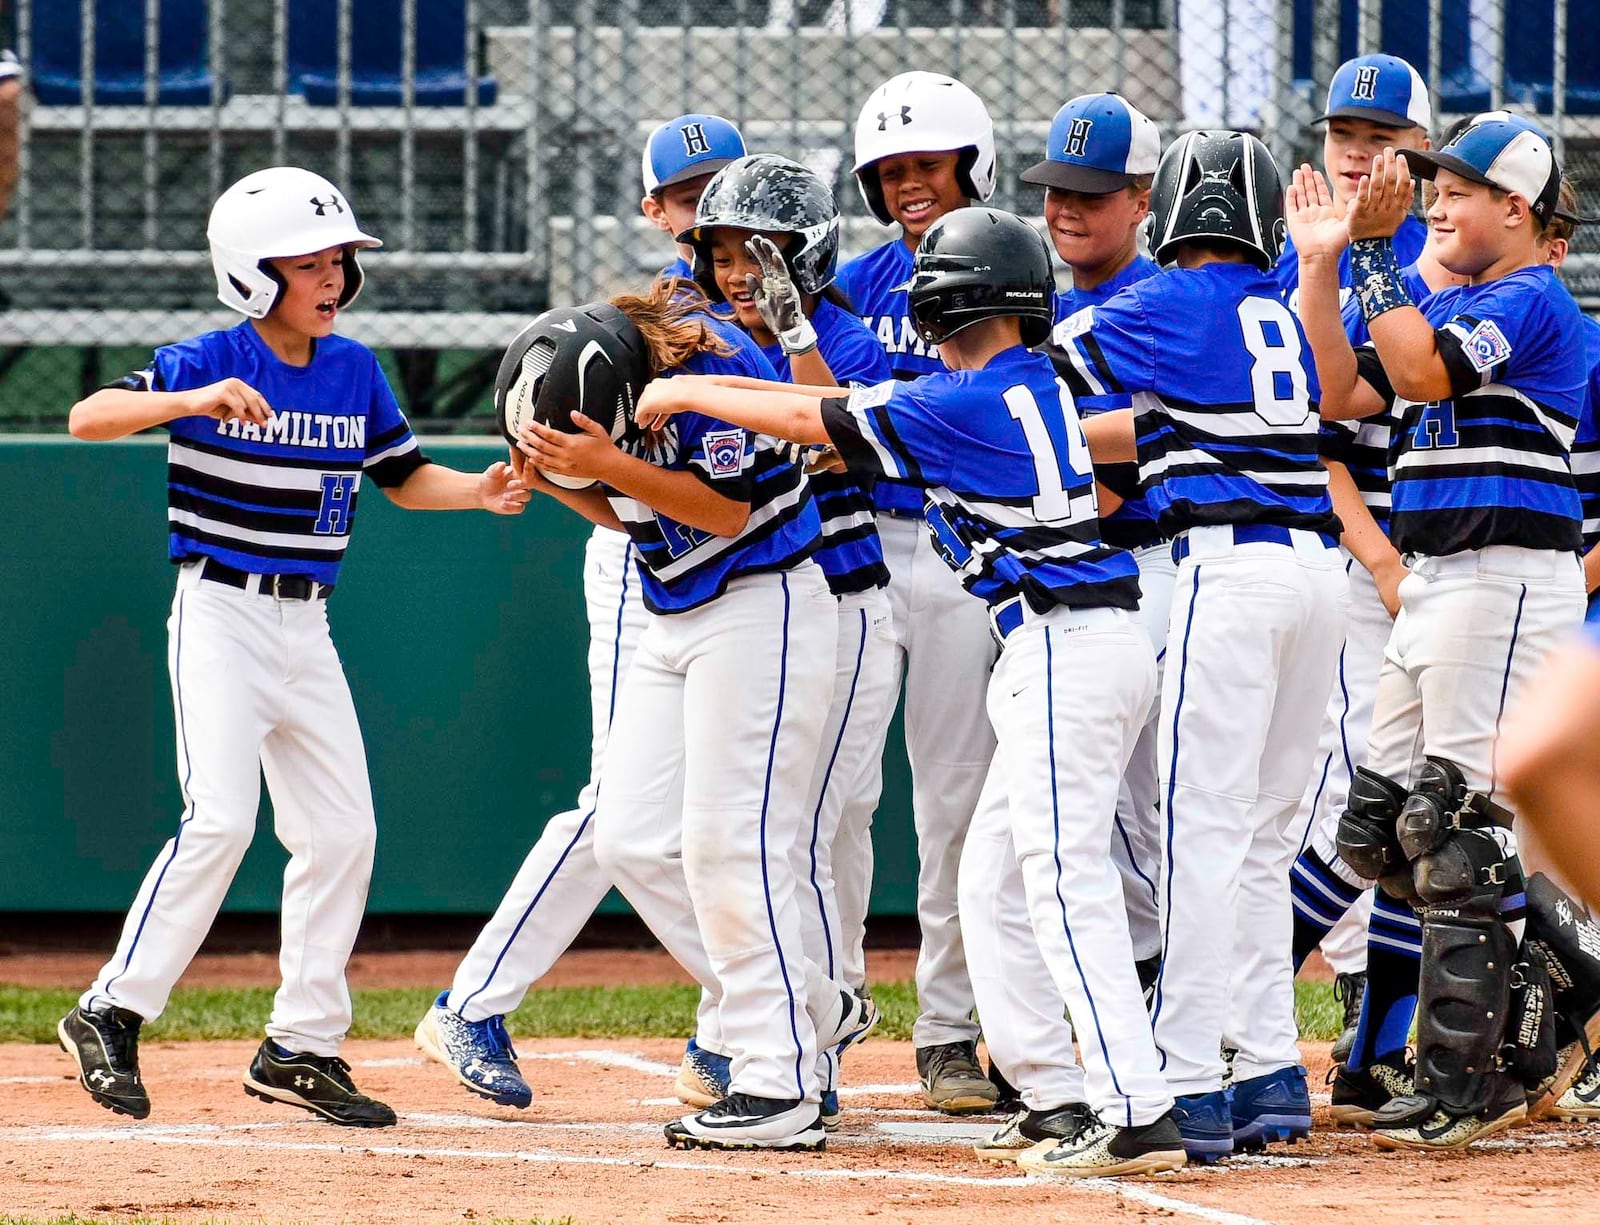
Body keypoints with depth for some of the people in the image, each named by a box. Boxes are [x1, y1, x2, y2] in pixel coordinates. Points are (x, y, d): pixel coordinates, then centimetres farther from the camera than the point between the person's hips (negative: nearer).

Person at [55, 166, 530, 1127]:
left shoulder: (356, 370, 6)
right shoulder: (210, 362, -12)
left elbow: (404, 479, 17)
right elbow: (88, 418, -23)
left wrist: (480, 492, -3)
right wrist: (192, 401, -39)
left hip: (307, 628, 6)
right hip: (221, 615, -6)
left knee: (343, 831, 5)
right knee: (222, 818, -18)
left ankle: (301, 1047, 15)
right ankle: (114, 1015, -7)